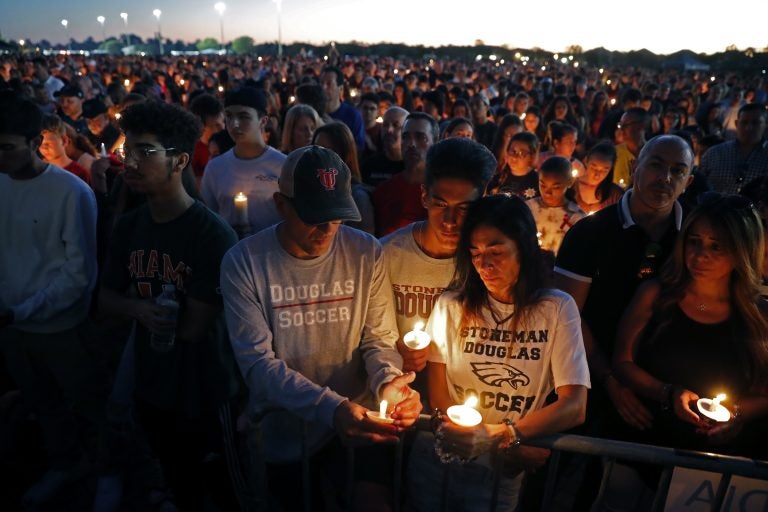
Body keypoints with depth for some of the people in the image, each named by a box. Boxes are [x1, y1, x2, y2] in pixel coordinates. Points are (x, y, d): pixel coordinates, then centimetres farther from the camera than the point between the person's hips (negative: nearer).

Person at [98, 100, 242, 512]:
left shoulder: (213, 233, -25)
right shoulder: (128, 226, -3)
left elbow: (193, 326, -24)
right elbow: (105, 298, 3)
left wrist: (146, 306, -8)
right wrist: (139, 309, -18)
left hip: (204, 393, -6)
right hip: (150, 384, 6)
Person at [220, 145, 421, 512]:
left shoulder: (367, 253, -11)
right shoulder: (243, 262, -17)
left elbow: (379, 339, -5)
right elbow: (258, 363, -20)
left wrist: (388, 382, -28)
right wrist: (330, 407, -35)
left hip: (357, 426, 1)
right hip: (285, 434, 0)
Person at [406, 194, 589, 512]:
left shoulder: (557, 309, -7)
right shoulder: (452, 304, -4)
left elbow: (574, 407, -10)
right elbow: (438, 395, -3)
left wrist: (496, 436, -22)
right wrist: (511, 448, -12)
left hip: (500, 469, -1)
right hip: (438, 454, 1)